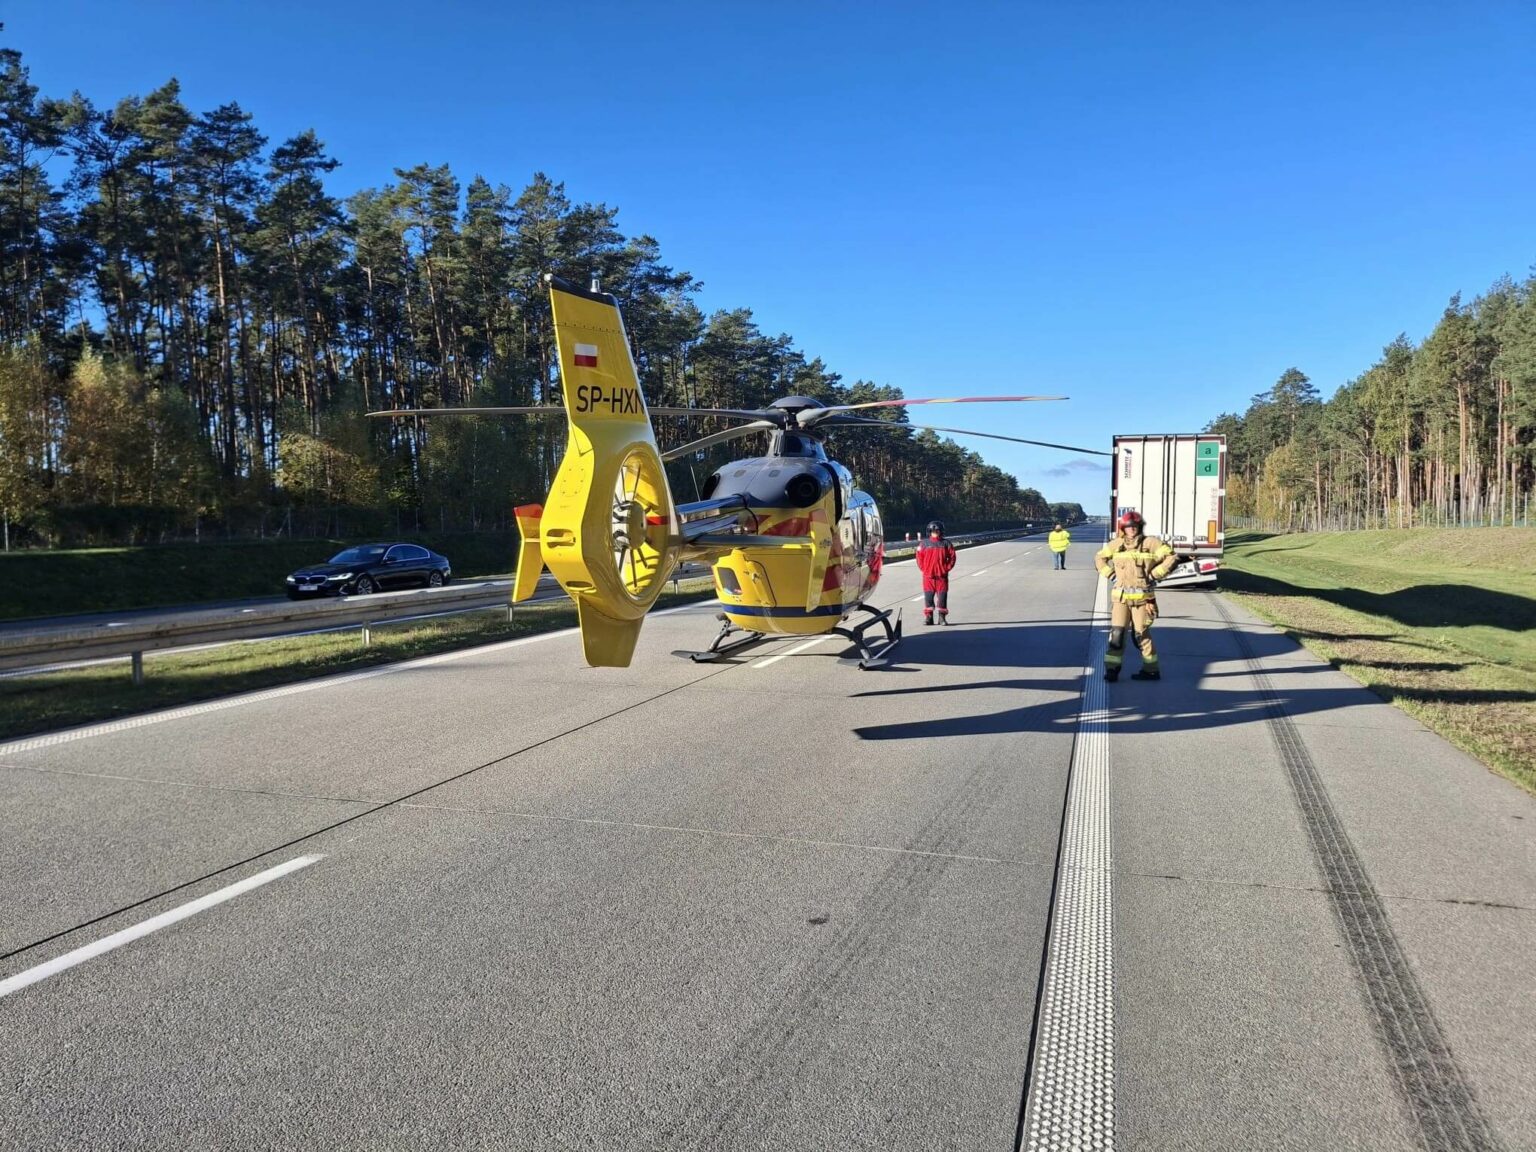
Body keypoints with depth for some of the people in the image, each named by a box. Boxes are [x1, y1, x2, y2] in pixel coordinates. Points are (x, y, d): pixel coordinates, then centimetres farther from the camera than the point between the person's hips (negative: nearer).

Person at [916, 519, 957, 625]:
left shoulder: (946, 544, 4)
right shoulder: (924, 544, 4)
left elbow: (952, 557, 4)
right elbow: (919, 558, 6)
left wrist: (946, 568, -4)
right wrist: (924, 569, -3)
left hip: (942, 575, 0)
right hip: (928, 575, 0)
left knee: (942, 596, 1)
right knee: (928, 596, 1)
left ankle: (942, 617, 8)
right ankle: (928, 617, 9)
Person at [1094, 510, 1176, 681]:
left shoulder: (1151, 543, -3)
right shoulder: (1117, 544, 7)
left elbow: (1172, 558, -5)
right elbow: (1100, 558, 22)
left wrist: (1154, 574, -8)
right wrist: (1109, 574, 7)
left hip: (1142, 597, -3)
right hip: (1120, 597, 3)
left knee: (1141, 634, 3)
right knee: (1117, 632, -3)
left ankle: (1151, 670, 16)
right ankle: (1112, 669, 1)